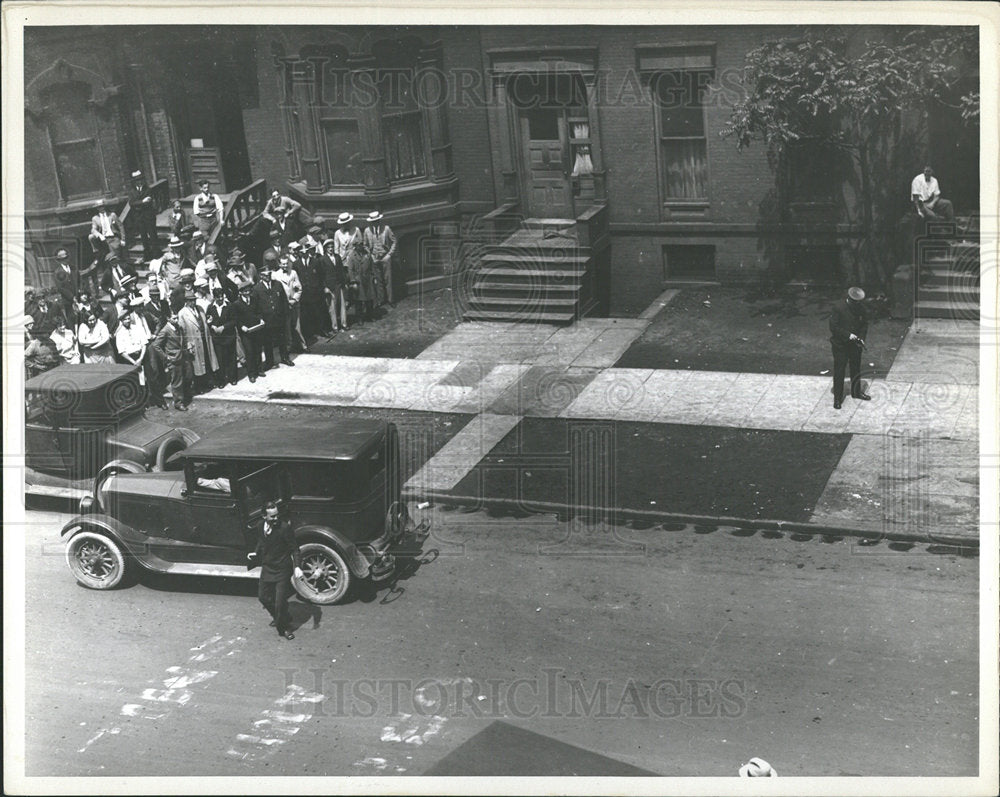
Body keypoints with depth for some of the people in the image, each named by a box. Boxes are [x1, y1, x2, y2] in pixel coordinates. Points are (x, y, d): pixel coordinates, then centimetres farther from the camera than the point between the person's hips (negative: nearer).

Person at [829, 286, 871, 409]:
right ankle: (837, 397, 11)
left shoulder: (860, 308, -5)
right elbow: (833, 327, -18)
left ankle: (856, 391, 37)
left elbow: (865, 324, 7)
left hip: (855, 344, 5)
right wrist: (849, 335, -22)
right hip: (840, 345, -5)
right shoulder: (838, 307, -18)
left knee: (856, 369, 18)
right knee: (839, 371, 1)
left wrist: (861, 338, -8)